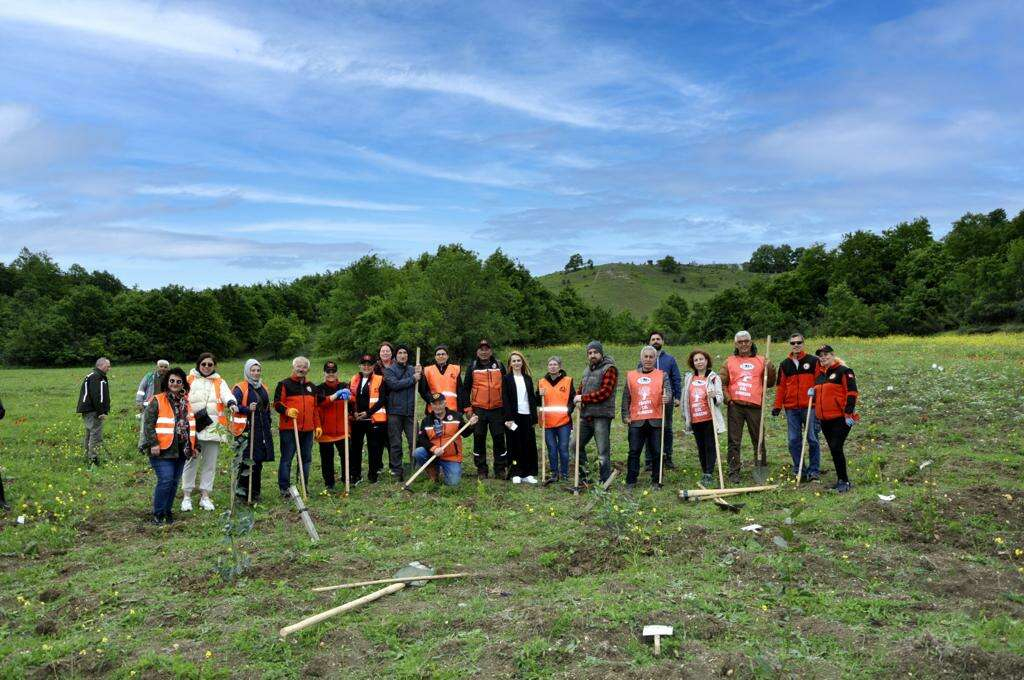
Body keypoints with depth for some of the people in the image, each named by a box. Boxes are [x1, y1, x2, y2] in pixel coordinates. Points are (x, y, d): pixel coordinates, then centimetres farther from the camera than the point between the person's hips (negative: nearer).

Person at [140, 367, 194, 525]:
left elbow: (192, 426, 22)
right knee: (165, 480, -13)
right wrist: (153, 443, -17)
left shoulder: (186, 402, 15)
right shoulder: (157, 401, -4)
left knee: (174, 482, 9)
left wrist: (194, 446, 19)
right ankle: (158, 513, 1)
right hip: (163, 450, -6)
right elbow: (148, 424, -9)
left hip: (181, 451, 6)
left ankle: (167, 511, 23)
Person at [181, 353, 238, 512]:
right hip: (192, 428, -2)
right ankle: (187, 496, 11)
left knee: (210, 464, 6)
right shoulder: (189, 380, 8)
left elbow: (227, 394, -8)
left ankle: (205, 496, 15)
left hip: (214, 429, 2)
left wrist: (231, 403, -30)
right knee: (191, 462, 1)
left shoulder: (219, 382, 12)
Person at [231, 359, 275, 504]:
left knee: (258, 461, 9)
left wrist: (269, 427, 22)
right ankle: (241, 487, 1)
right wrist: (247, 409, -28)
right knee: (248, 459, -10)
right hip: (247, 429, -6)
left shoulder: (264, 388, 17)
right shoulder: (240, 388, -5)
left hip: (262, 429, 6)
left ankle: (255, 491, 16)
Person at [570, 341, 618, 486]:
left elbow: (604, 393, -17)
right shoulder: (588, 369, 18)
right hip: (586, 415, 9)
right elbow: (581, 387, 23)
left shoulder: (609, 369, -8)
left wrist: (583, 398, -14)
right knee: (575, 446, 13)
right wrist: (578, 398, 0)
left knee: (603, 452, -2)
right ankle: (583, 478, 25)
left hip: (601, 416, -9)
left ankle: (604, 484, 6)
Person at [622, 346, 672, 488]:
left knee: (657, 452, 3)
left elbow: (668, 391, -4)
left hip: (656, 421, 0)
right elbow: (626, 397, 11)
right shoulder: (631, 376, 11)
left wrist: (667, 397, -27)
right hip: (636, 421, 1)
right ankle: (631, 481, 8)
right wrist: (625, 415, 4)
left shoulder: (662, 375, 9)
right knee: (634, 451, 1)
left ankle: (657, 480, 15)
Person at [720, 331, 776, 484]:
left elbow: (769, 383, 12)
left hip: (755, 406, 1)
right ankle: (733, 472, 5)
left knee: (758, 440, 6)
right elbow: (723, 383, 9)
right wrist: (728, 399, -4)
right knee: (734, 441, 1)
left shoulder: (761, 361, 11)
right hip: (735, 407, 0)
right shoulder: (730, 361, 9)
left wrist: (771, 370, -5)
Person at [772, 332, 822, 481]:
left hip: (810, 407, -3)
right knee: (794, 440, 5)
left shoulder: (813, 361, 2)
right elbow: (781, 386, 12)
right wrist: (777, 406, 8)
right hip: (791, 408, 3)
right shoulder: (785, 364, 11)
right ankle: (798, 469, 14)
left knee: (812, 439, -1)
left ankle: (814, 470, 9)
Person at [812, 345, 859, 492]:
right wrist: (812, 393, 7)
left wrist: (848, 413, -20)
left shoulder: (843, 371, -9)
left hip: (840, 419, -8)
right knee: (833, 450, 11)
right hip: (825, 420, 8)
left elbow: (851, 392, -15)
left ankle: (844, 481, -2)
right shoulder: (820, 374, 16)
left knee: (836, 448, -12)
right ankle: (841, 480, 21)